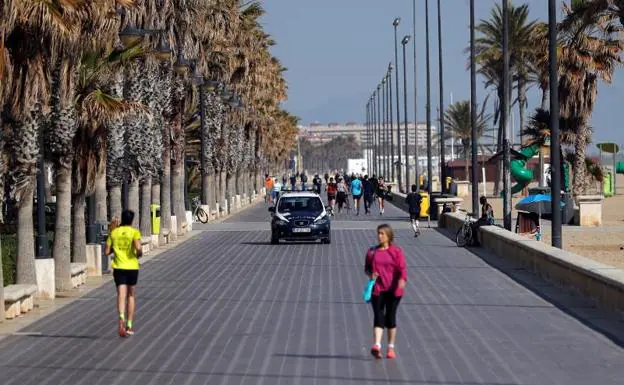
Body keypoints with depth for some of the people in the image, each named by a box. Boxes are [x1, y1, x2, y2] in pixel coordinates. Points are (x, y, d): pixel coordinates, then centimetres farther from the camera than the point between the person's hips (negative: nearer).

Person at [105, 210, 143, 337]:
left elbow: (107, 251, 5)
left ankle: (121, 318, -34)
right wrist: (139, 254, 3)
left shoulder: (114, 232, 5)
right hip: (132, 267, -1)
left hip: (118, 267, 1)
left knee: (121, 295, -6)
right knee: (131, 296, 14)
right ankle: (129, 325, 17)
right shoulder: (134, 232, -4)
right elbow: (138, 248, -19)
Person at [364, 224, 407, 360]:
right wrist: (371, 274, -5)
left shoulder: (396, 251, 1)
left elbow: (402, 268, -8)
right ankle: (377, 346, -20)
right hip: (377, 289, 1)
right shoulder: (372, 252, 10)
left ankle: (391, 348, 15)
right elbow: (366, 268, 18)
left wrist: (402, 280, -28)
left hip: (393, 290, -1)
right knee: (378, 317, -9)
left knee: (390, 317, 4)